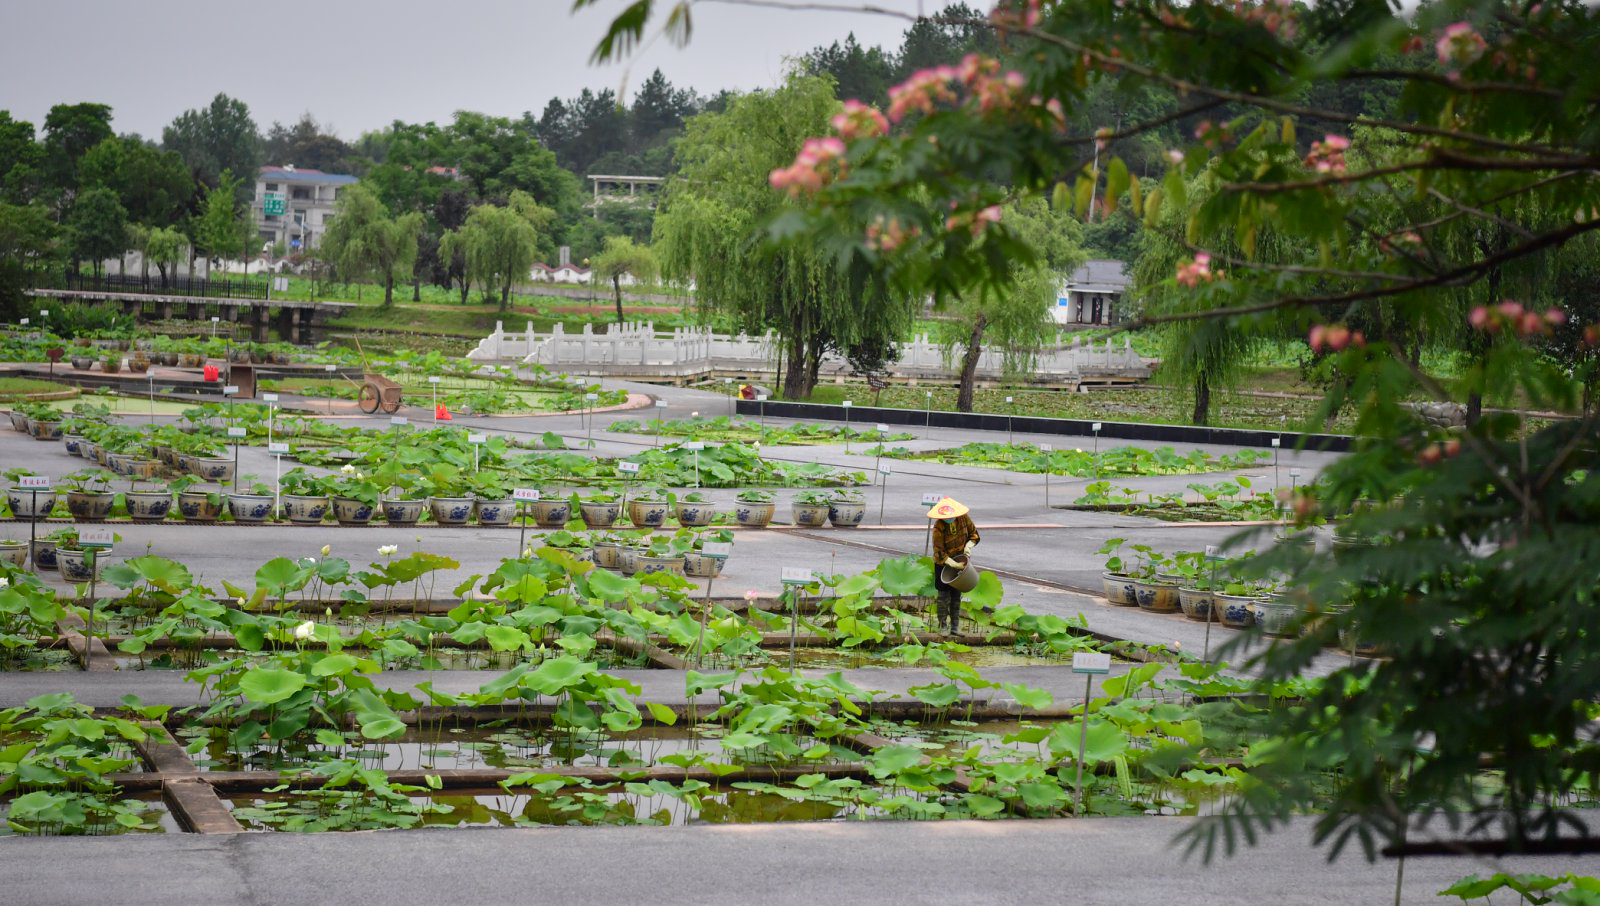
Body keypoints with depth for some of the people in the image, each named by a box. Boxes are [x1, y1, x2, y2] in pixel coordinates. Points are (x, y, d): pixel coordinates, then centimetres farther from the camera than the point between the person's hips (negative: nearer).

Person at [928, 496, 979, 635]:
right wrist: (954, 564, -28)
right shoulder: (938, 528, -25)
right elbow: (939, 553, -22)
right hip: (943, 564, -4)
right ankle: (943, 626, 4)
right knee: (944, 595, -4)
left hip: (960, 561, 4)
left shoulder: (963, 518, -12)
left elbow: (973, 533, 5)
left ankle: (955, 627, 14)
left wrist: (969, 546, -13)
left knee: (956, 595, 8)